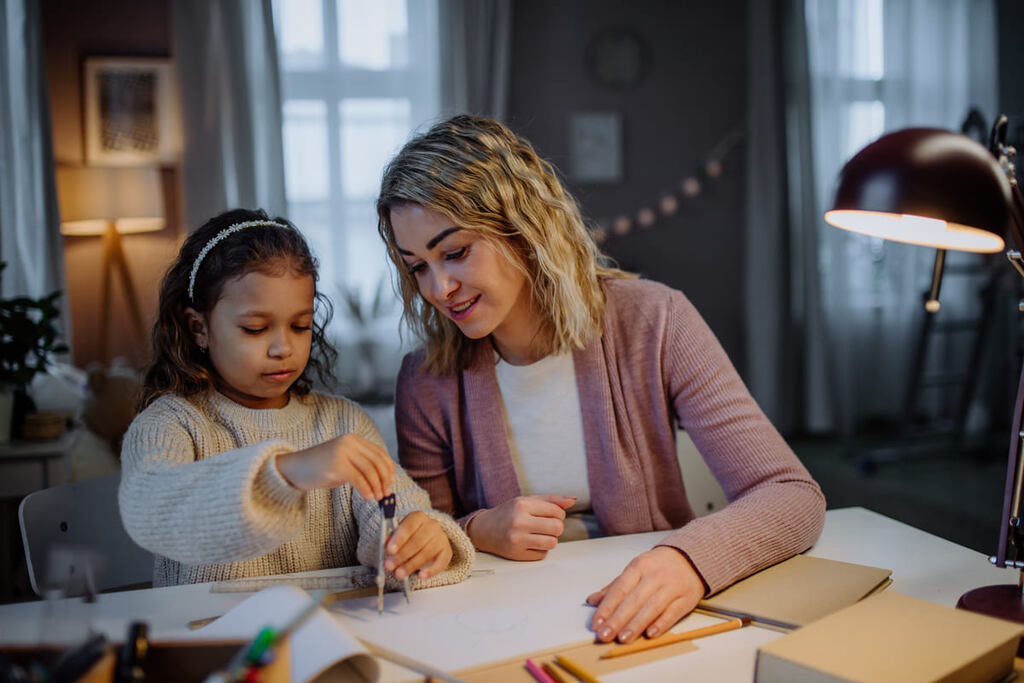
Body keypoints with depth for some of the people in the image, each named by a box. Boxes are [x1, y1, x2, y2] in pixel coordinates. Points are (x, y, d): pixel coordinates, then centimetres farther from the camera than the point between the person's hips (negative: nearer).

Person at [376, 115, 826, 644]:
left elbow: (794, 497, -15)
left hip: (647, 626, 0)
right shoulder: (426, 383, -6)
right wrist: (476, 531, -17)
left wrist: (690, 560, -34)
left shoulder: (651, 323, -12)